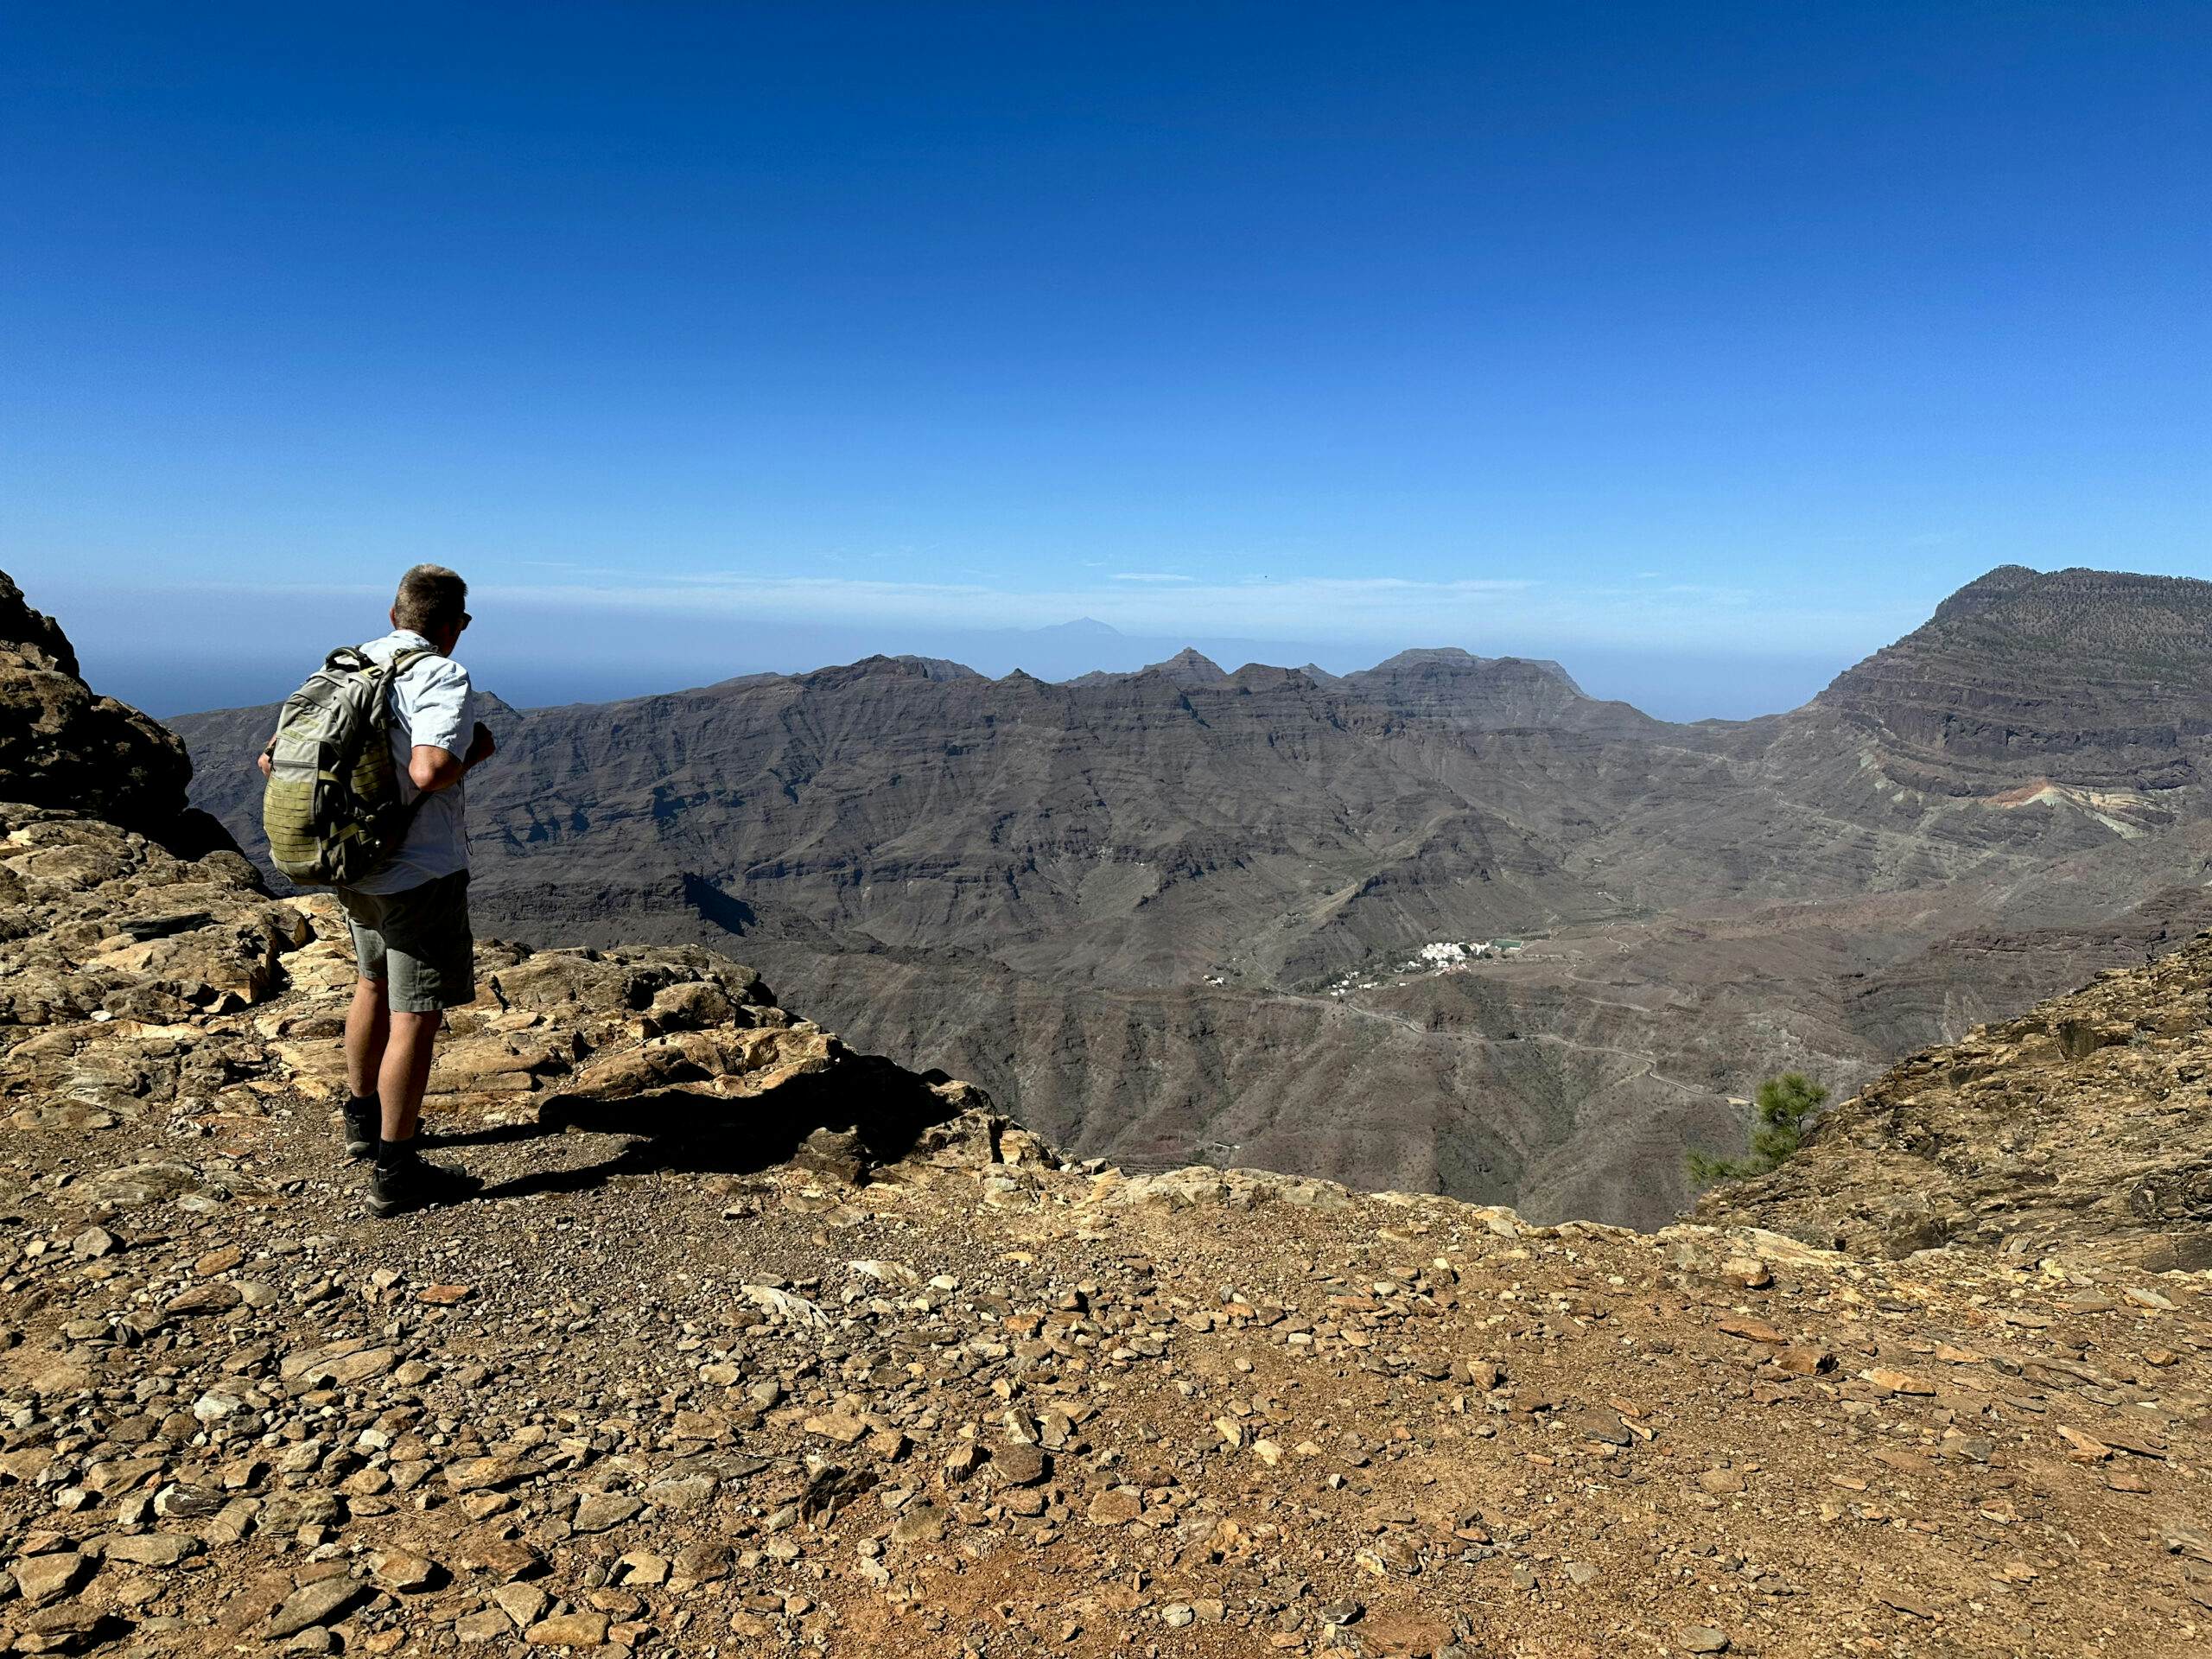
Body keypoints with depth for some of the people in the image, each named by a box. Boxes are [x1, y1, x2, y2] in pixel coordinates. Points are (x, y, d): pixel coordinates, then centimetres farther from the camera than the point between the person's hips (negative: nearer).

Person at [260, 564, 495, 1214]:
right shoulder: (442, 677, -17)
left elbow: (272, 760, 8)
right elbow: (429, 772, -31)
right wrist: (475, 750, -13)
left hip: (353, 867, 8)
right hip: (421, 874, -8)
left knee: (374, 984, 26)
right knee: (415, 1017, -1)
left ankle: (363, 1118, 43)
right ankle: (394, 1172, 5)